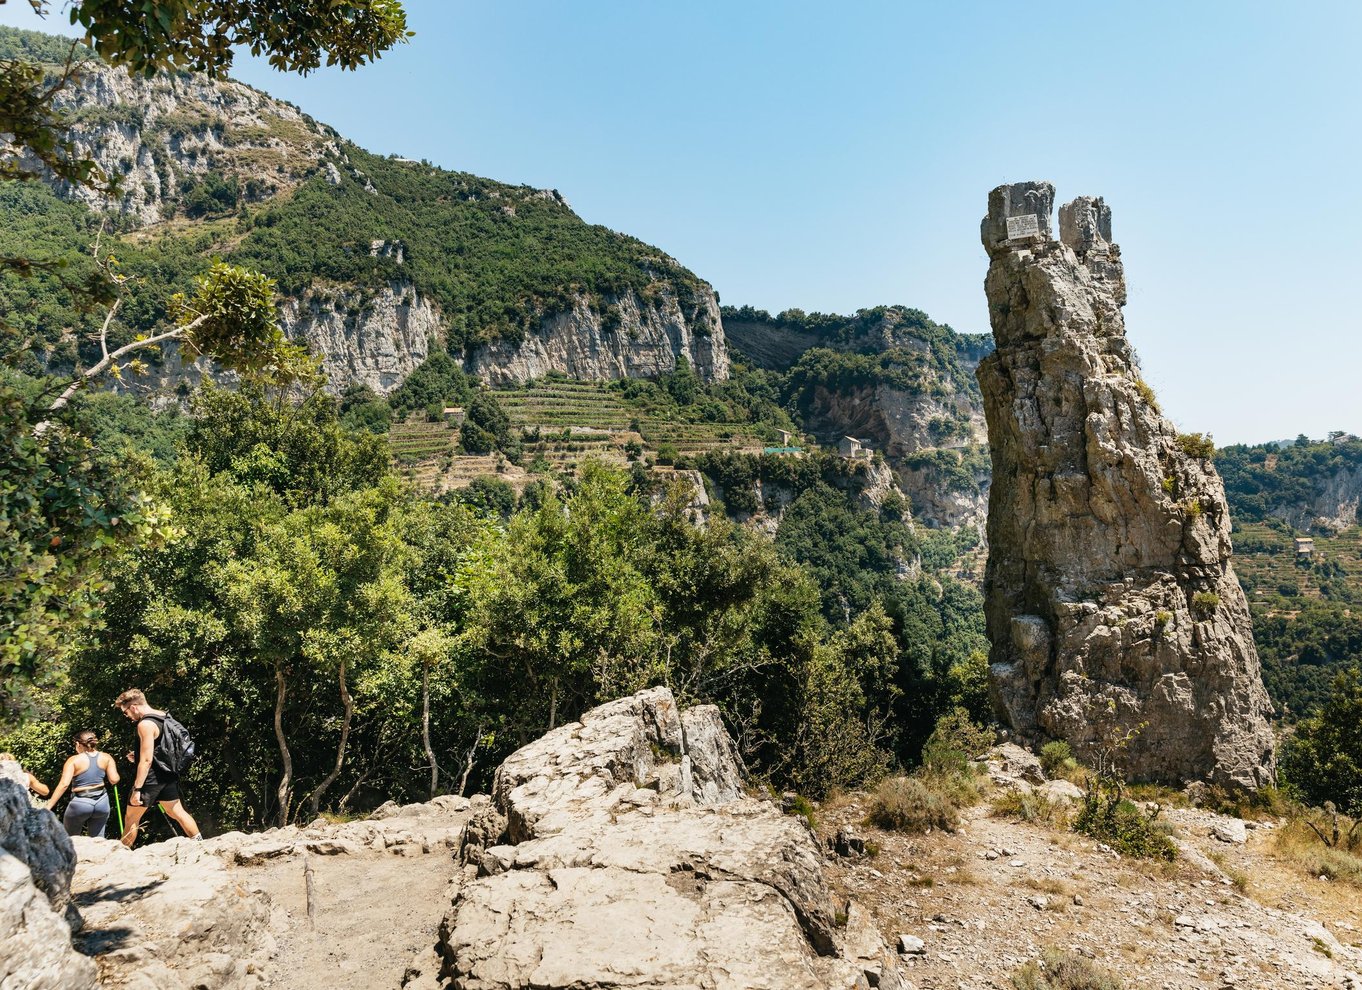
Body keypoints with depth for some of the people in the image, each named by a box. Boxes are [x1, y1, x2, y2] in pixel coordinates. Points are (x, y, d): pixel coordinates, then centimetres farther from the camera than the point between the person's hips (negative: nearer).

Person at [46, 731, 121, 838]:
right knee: (98, 840, 15)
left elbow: (64, 784, -17)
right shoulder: (106, 758, 0)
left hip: (80, 804, -3)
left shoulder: (74, 760, -9)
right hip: (102, 803, 3)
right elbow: (115, 779, -4)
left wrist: (48, 806, -16)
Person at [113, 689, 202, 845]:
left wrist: (137, 789, -21)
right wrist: (139, 755, 18)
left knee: (131, 819, 5)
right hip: (168, 775, 9)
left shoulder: (145, 724, -19)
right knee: (177, 812, 14)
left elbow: (147, 760, -23)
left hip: (151, 778, -9)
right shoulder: (163, 717, 8)